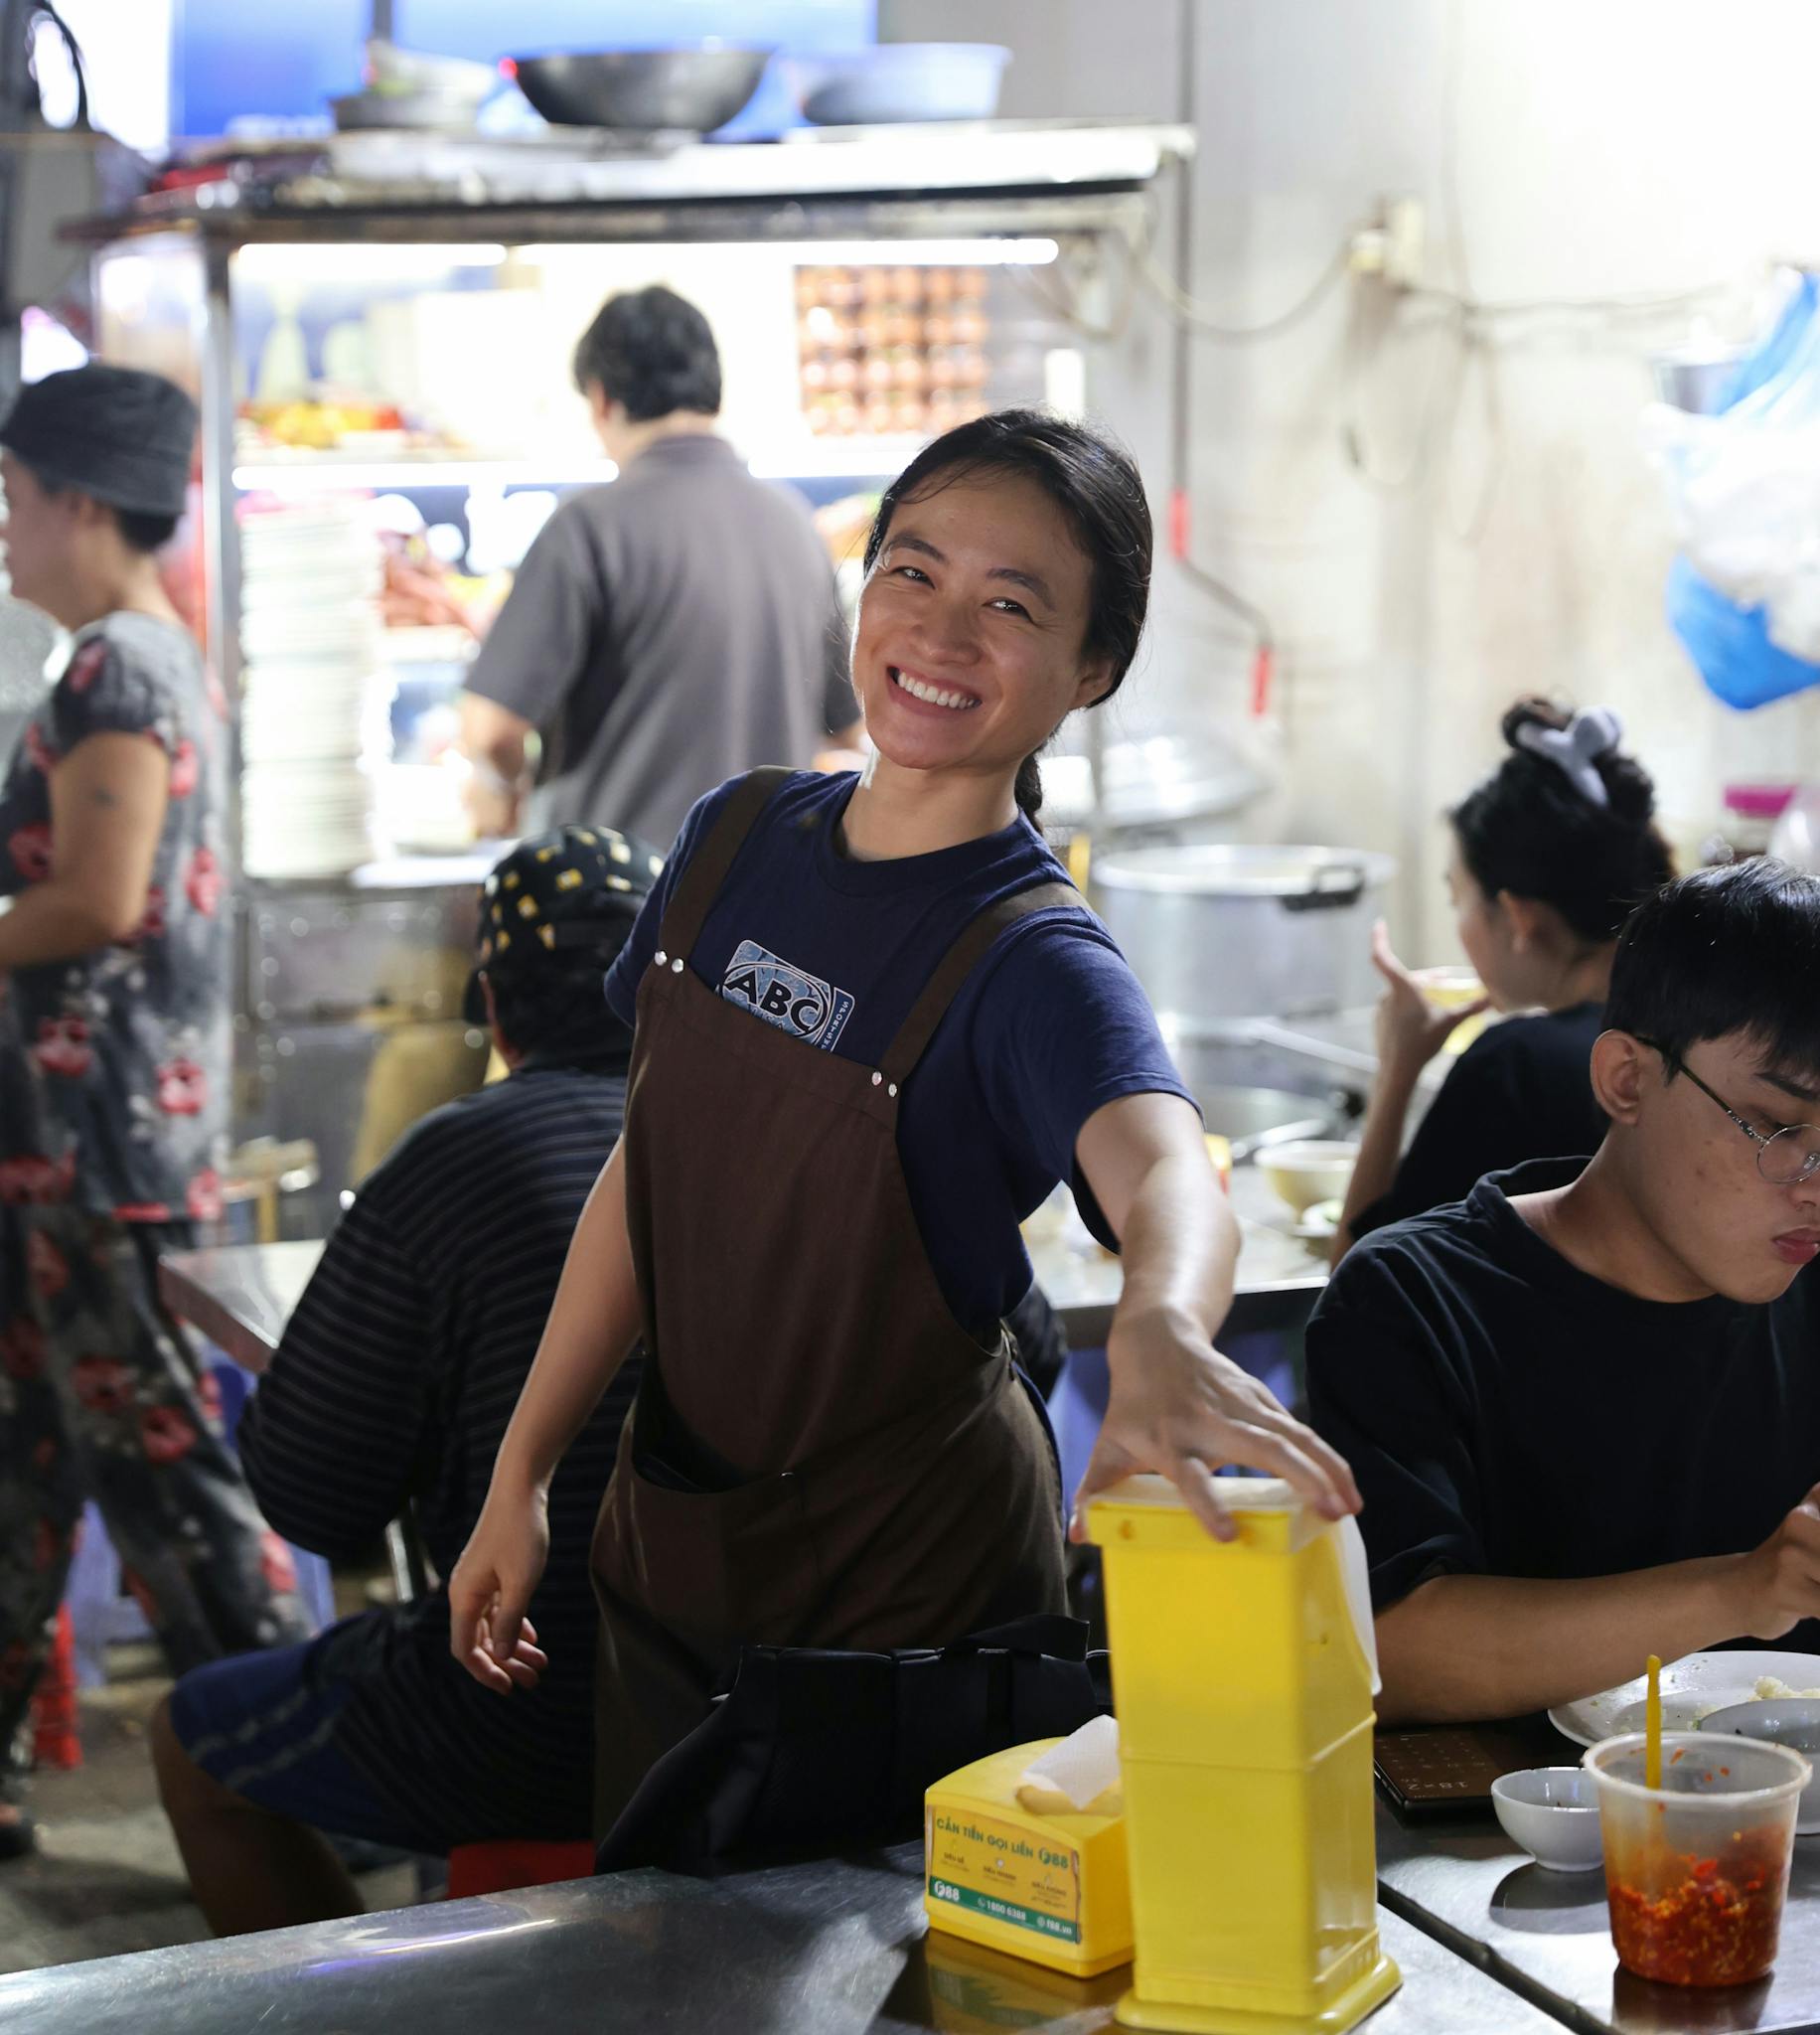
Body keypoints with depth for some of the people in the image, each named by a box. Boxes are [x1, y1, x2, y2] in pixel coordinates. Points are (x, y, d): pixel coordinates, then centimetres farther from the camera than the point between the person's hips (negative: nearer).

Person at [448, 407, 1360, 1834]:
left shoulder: (1033, 961, -21)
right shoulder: (741, 836, -3)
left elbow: (1166, 1174, -42)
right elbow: (648, 1169, 6)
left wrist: (1162, 1329, -66)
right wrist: (522, 1475, 5)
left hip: (904, 1596, -6)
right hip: (670, 1543, 6)